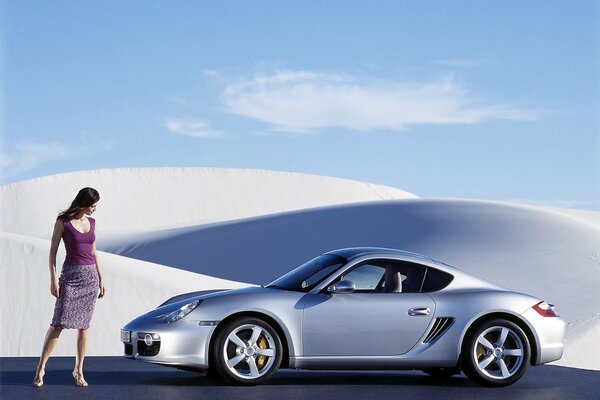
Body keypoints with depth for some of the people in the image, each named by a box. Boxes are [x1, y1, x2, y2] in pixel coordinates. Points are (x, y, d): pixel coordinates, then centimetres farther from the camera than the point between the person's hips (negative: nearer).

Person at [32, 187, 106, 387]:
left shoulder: (91, 222, 10)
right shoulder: (63, 222, -5)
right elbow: (53, 251, -4)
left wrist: (100, 279, 14)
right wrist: (53, 279, -11)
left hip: (90, 275, 5)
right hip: (71, 275, -5)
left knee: (84, 325, 6)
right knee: (59, 323, -9)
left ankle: (79, 369, 12)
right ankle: (41, 368, -1)